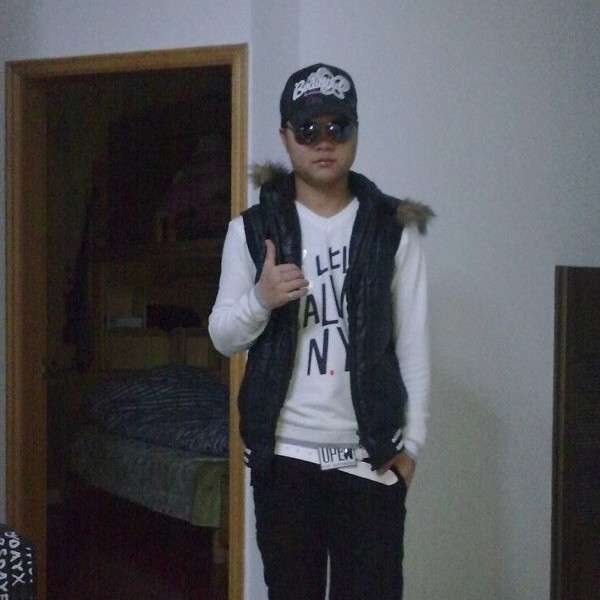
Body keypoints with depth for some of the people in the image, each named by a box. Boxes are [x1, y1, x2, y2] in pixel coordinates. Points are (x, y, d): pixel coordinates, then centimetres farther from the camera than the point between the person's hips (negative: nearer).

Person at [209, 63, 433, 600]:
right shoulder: (252, 229, 2)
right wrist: (260, 299, -16)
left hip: (370, 456, -1)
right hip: (283, 454, 1)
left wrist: (411, 440, -1)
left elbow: (414, 342, 3)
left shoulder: (394, 227, 1)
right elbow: (222, 337, 5)